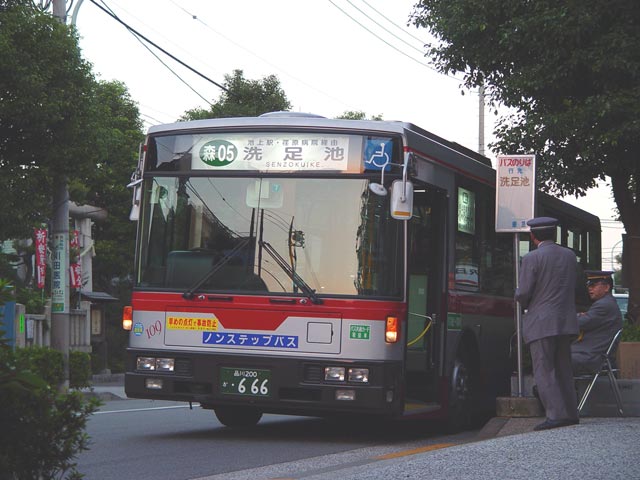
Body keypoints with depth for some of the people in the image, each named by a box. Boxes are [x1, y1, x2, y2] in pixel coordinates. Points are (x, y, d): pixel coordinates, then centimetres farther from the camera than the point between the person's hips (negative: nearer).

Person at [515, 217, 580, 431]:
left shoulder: (532, 258, -10)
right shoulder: (570, 256, 10)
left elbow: (523, 294, -12)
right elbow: (572, 288, 15)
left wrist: (525, 304, 12)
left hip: (541, 324, -6)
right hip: (566, 321, 6)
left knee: (544, 371, -5)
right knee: (563, 370, 14)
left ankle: (556, 414, -12)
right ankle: (570, 412, 15)